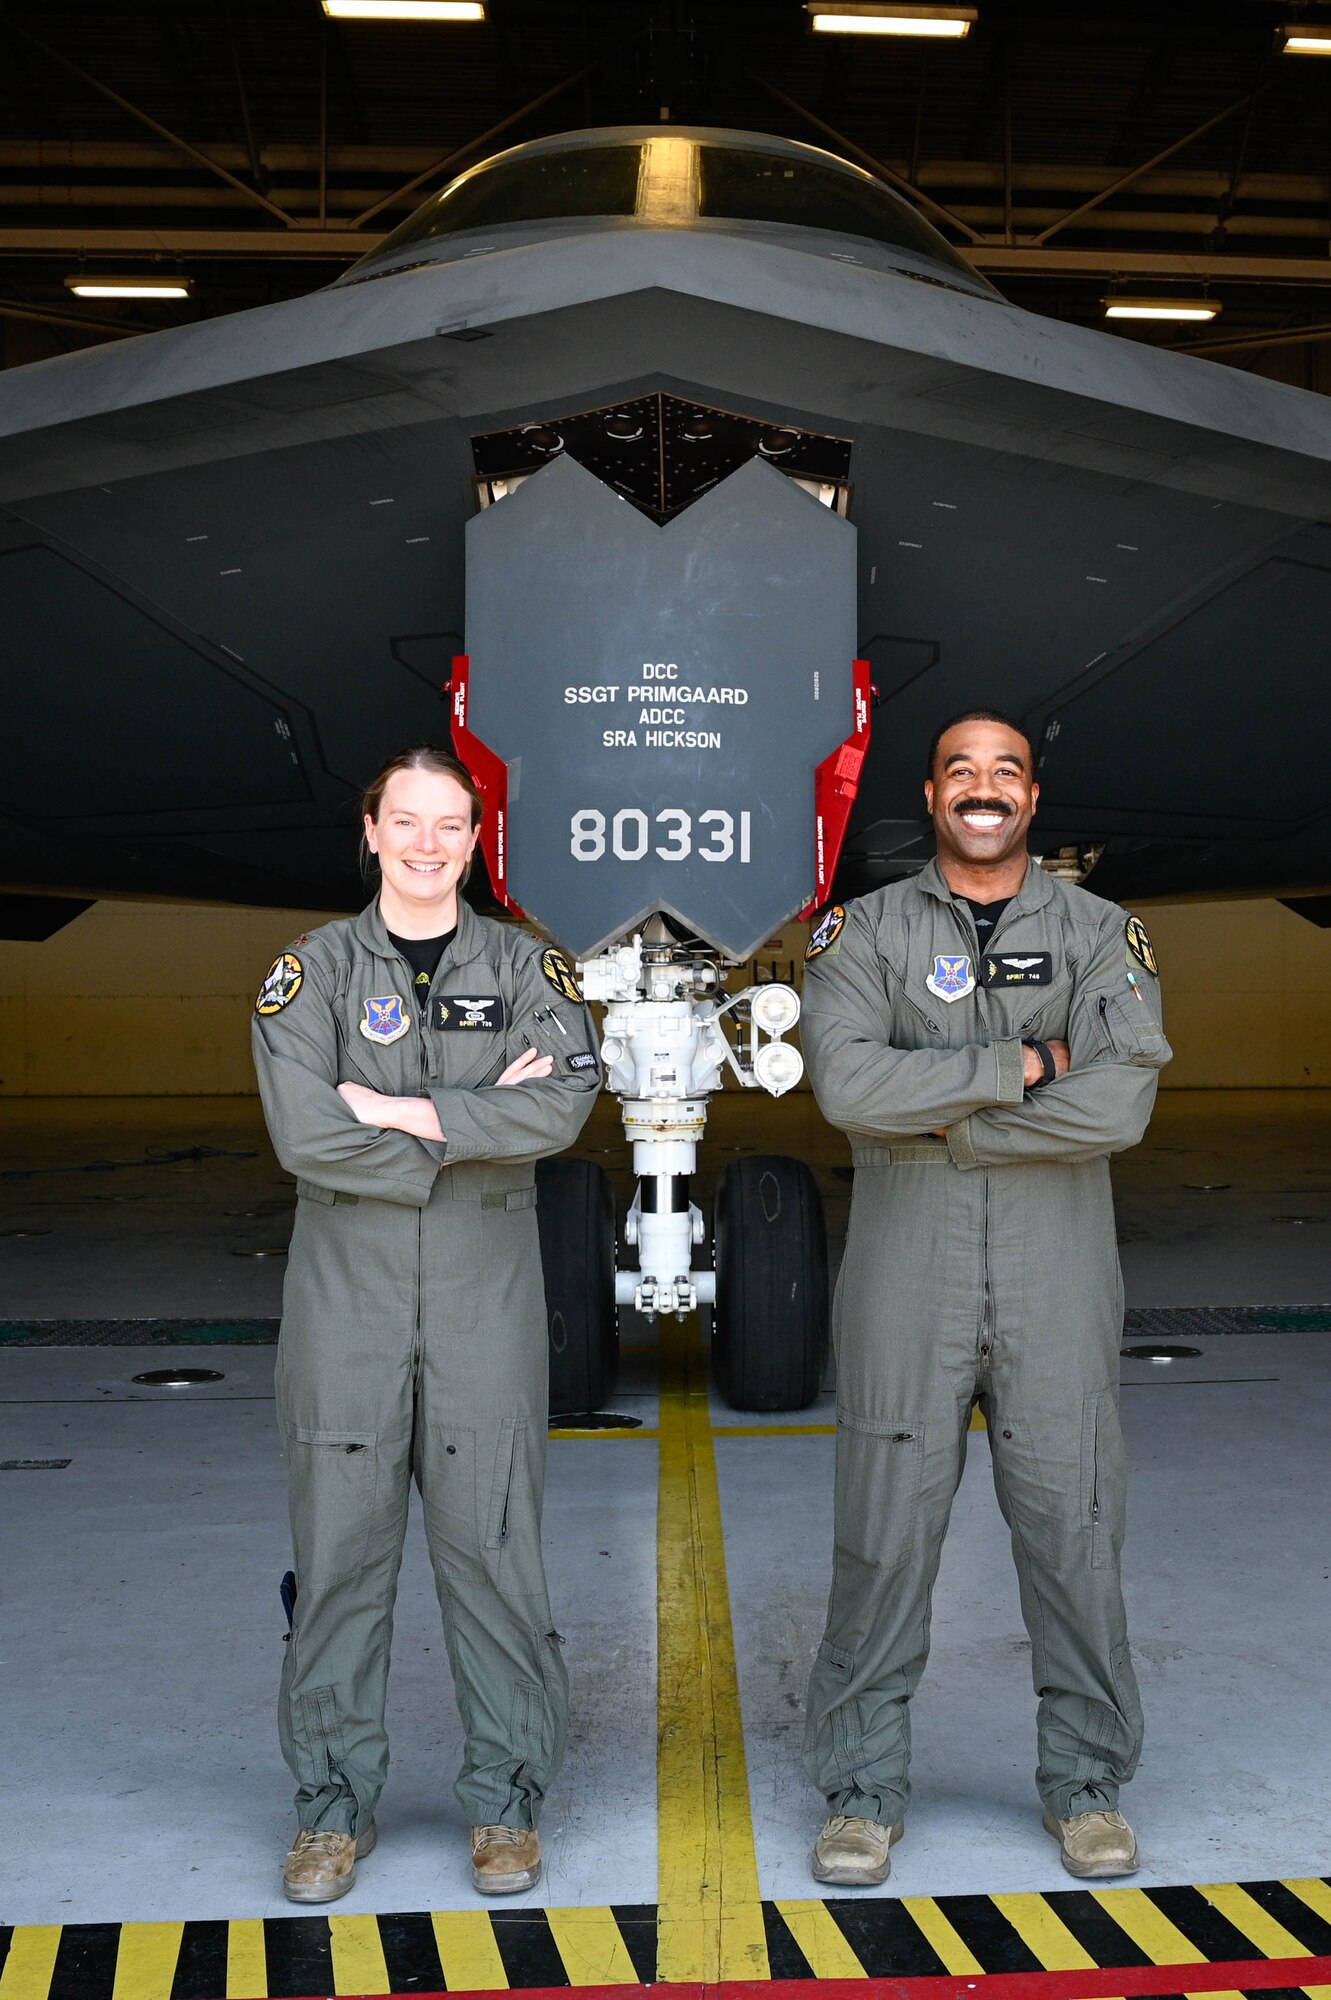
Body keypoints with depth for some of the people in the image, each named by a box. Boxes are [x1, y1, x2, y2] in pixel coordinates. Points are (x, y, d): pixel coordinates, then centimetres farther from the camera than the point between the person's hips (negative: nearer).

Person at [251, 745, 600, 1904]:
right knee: (341, 1548, 4)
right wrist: (480, 1123, -10)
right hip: (345, 1293, 0)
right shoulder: (312, 969, 5)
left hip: (484, 1295, 0)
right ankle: (335, 1806, 18)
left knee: (493, 1546, 3)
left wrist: (404, 1112, -14)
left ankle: (506, 1804, 15)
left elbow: (566, 1105, -11)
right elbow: (303, 1133, -11)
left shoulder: (526, 970, 8)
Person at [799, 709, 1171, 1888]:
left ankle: (1088, 1786, 23)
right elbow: (849, 1083, -14)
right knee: (886, 1536, 3)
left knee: (1073, 1528, 6)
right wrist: (1018, 1065, -13)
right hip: (905, 1277, 0)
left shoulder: (1101, 935, 5)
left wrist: (935, 1119, -12)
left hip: (1057, 1283, 1)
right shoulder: (865, 933, 4)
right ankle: (865, 1793, 17)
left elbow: (1117, 1105, -12)